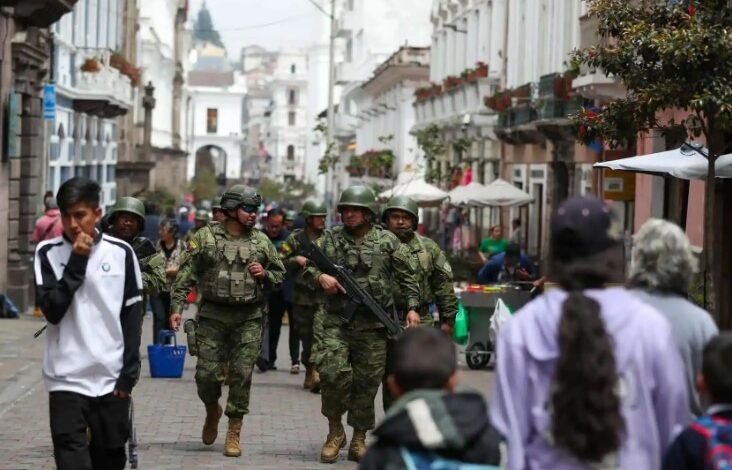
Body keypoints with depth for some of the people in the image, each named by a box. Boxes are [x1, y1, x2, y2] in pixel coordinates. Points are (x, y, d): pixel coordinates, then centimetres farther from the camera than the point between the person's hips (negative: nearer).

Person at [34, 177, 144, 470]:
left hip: (111, 378, 2)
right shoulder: (48, 253, -1)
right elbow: (52, 310, -10)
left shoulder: (121, 253, 1)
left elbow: (132, 315, 5)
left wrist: (130, 370, 0)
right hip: (66, 379, -1)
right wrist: (76, 263, -13)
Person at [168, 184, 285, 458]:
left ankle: (233, 433, 9)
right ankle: (212, 412, 30)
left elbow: (279, 275, 17)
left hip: (249, 319, 1)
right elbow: (185, 275, -1)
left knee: (242, 374, -2)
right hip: (212, 316, -1)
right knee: (207, 373, -1)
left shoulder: (261, 242, 7)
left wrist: (265, 274, -5)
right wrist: (176, 307, -9)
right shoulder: (205, 238, 0)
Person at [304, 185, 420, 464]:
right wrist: (320, 276, -10)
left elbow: (406, 278, 8)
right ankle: (335, 431, 6)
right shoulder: (330, 239, 7)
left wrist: (412, 307, -2)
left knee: (367, 383, 3)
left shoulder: (387, 242, 5)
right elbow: (308, 267, 12)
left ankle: (358, 440, 16)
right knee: (333, 373, -15)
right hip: (337, 322, 0)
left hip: (373, 326, 0)